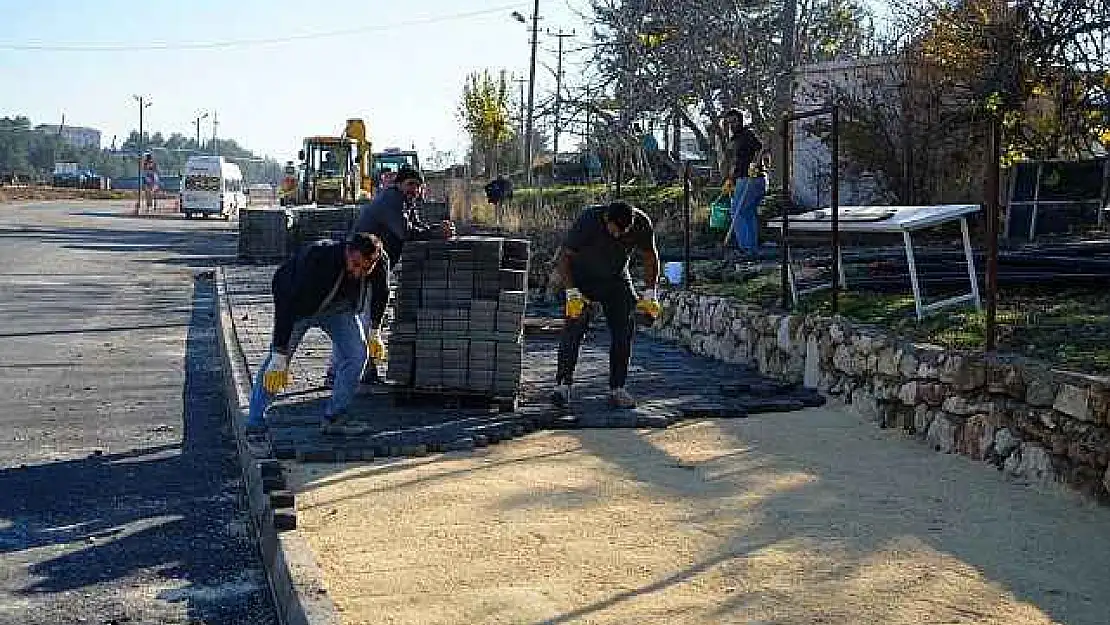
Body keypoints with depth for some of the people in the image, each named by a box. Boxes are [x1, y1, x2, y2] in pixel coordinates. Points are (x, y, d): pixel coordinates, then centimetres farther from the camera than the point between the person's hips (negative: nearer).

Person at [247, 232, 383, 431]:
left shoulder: (379, 261, -26)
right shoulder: (318, 260, -41)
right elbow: (288, 305, -41)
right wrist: (279, 357, -43)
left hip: (339, 307, 4)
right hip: (300, 304, -4)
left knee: (357, 354, -12)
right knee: (274, 362, -15)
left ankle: (334, 416, 2)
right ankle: (254, 422, -5)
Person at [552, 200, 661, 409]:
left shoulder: (642, 224, -20)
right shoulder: (588, 221, -30)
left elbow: (650, 257, -2)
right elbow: (564, 258, -22)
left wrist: (650, 293, -9)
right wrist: (572, 293, -31)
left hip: (617, 279, 3)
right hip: (582, 277, -3)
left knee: (625, 329, -7)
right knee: (575, 325, -19)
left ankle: (617, 390, 0)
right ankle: (562, 384, -16)